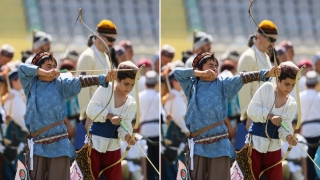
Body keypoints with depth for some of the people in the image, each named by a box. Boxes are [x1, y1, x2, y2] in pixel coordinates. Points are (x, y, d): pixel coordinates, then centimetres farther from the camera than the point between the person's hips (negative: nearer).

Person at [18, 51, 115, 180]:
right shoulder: (31, 84, 9)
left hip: (58, 145, 0)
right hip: (37, 145, 1)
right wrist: (44, 73, -14)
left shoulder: (60, 84, 6)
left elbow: (81, 81, -6)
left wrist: (104, 78, -21)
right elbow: (22, 68, -6)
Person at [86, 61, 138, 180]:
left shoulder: (131, 103, -1)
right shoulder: (104, 90, -9)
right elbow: (91, 110, -14)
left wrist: (127, 136, -30)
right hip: (95, 142, -3)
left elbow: (125, 125, -8)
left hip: (113, 146, 3)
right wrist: (109, 116, -26)